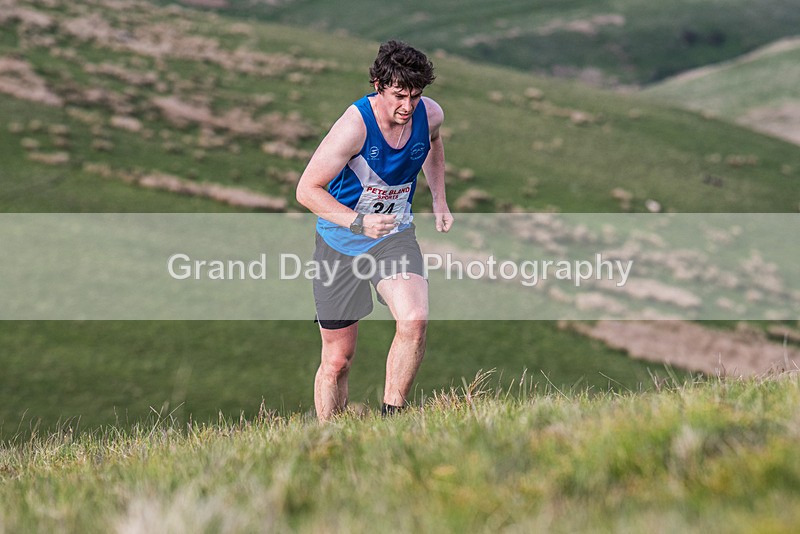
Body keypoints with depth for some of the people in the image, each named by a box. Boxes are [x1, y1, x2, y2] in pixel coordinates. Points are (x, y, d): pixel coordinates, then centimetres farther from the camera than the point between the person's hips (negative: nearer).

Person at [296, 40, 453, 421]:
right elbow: (306, 189, -24)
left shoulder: (430, 115, -8)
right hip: (340, 242, -3)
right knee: (337, 361, 3)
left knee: (415, 321, -26)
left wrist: (439, 200, 14)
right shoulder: (355, 124, -24)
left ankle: (391, 416, -11)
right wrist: (358, 222, -36)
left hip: (395, 235, 3)